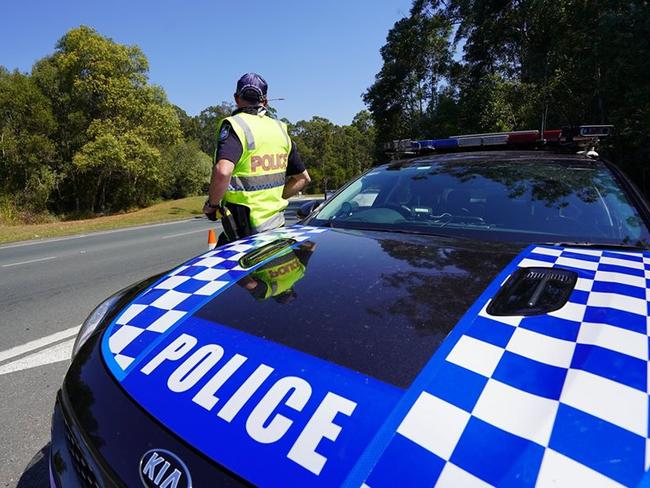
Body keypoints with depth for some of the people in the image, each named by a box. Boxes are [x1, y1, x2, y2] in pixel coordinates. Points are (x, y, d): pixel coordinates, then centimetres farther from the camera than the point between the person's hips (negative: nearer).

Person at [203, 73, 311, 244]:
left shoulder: (235, 125, -11)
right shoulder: (280, 129, 9)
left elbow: (222, 172, -30)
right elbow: (303, 178, 16)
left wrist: (211, 204, -13)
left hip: (244, 230, -6)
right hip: (276, 224, 7)